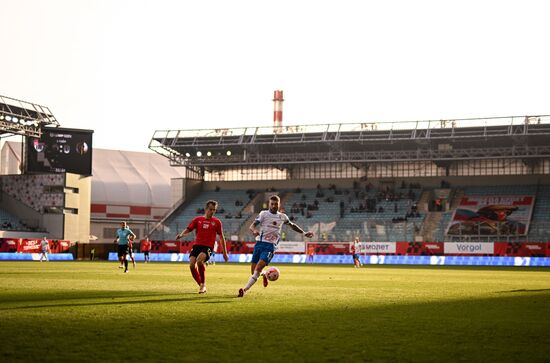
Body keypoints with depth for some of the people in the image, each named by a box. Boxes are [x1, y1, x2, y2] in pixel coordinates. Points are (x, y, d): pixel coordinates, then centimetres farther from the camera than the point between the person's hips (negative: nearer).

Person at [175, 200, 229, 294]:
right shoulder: (198, 219, 13)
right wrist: (181, 234, -16)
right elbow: (189, 229, 8)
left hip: (208, 247, -3)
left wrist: (225, 253, 13)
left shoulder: (217, 222, 9)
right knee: (192, 264, -17)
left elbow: (221, 237, 13)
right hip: (197, 245, 3)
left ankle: (203, 284, -14)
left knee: (199, 260, -32)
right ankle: (201, 285, 6)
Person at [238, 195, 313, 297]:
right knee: (253, 271, 2)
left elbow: (292, 225, 31)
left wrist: (304, 233, 28)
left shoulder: (282, 217, 12)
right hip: (260, 243, 1)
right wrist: (254, 231, -31)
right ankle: (264, 274, 36)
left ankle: (245, 289, -20)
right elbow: (252, 225, -8)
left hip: (270, 246, 0)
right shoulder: (264, 214, 3)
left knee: (258, 268, -20)